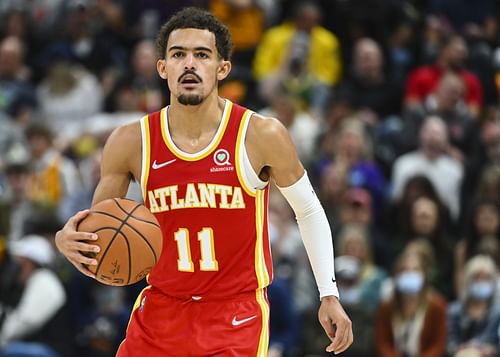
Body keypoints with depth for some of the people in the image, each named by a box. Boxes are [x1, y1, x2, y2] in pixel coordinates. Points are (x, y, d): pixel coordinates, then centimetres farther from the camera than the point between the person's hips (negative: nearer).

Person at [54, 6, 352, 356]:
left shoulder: (262, 136, -10)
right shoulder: (130, 143, -5)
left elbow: (309, 209, 5)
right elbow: (96, 230, 5)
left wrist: (330, 294, 1)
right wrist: (67, 239, -19)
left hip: (237, 317, -3)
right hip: (160, 310, 3)